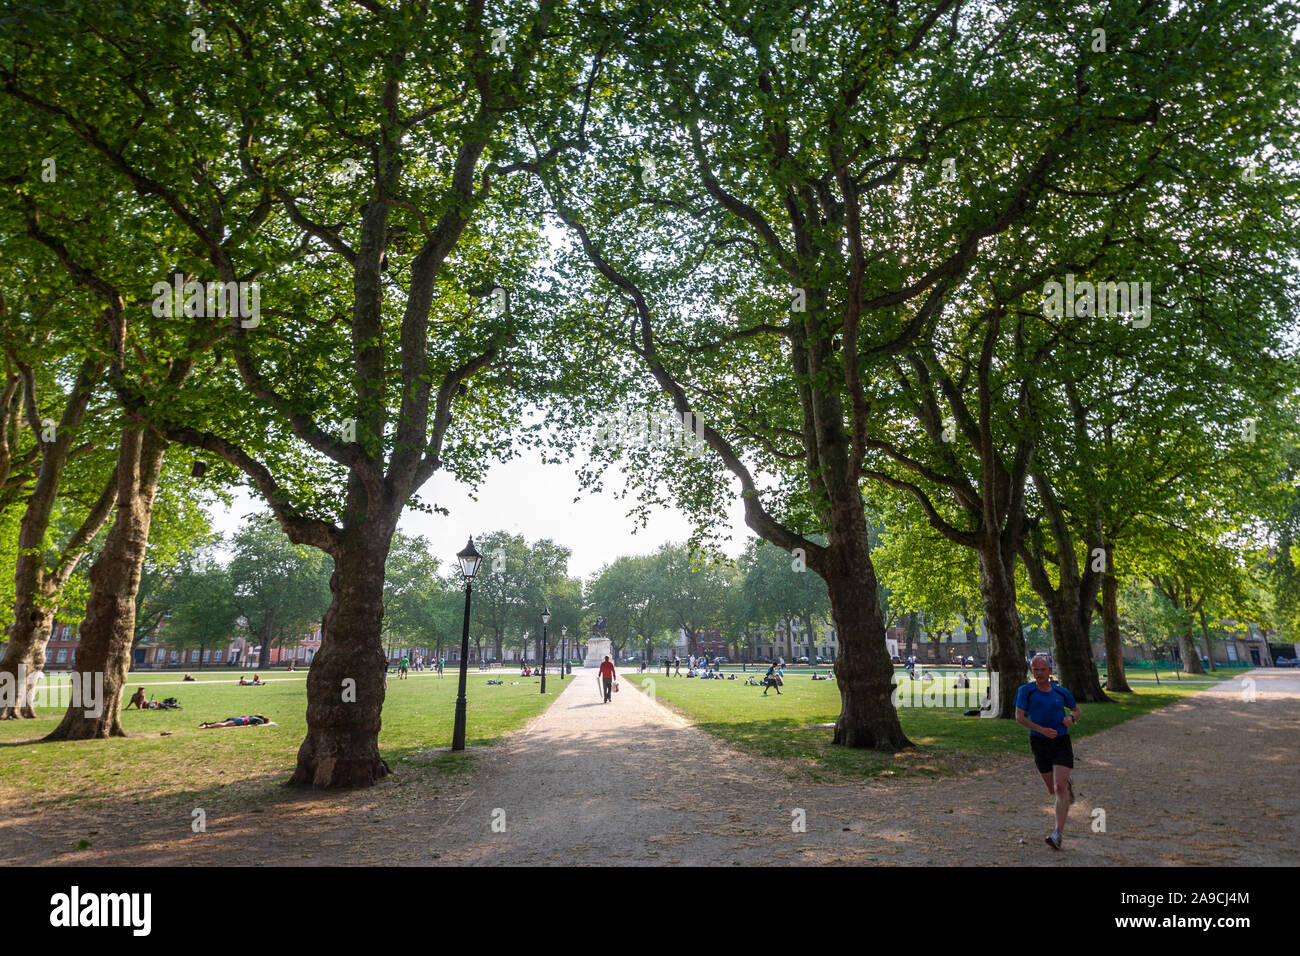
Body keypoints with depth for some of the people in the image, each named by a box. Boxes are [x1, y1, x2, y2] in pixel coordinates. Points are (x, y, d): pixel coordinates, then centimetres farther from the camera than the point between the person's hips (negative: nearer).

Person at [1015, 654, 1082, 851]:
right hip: (1039, 744, 1)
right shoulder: (1025, 690, -6)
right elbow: (1019, 717, -12)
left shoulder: (1061, 692, 0)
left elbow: (1077, 711, 16)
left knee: (1060, 787, -16)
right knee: (1052, 790, 15)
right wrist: (1042, 729, -25)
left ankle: (1058, 834, -15)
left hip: (1061, 743, -1)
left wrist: (1072, 718, -7)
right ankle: (1067, 785, 52)